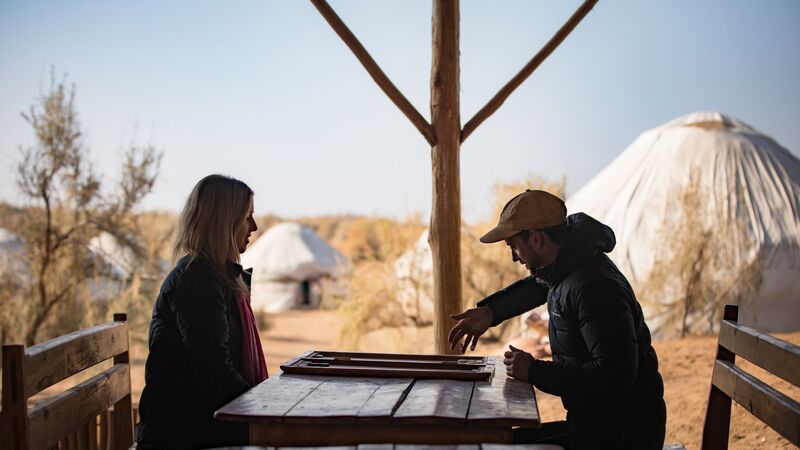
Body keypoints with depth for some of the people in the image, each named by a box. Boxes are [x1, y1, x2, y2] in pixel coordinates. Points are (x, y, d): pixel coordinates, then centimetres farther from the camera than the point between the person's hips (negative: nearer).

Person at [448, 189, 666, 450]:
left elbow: (615, 375, -30)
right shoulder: (565, 268, 7)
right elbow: (537, 286, 31)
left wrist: (534, 372, -20)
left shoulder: (593, 287, -24)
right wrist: (488, 312, 16)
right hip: (593, 421, 9)